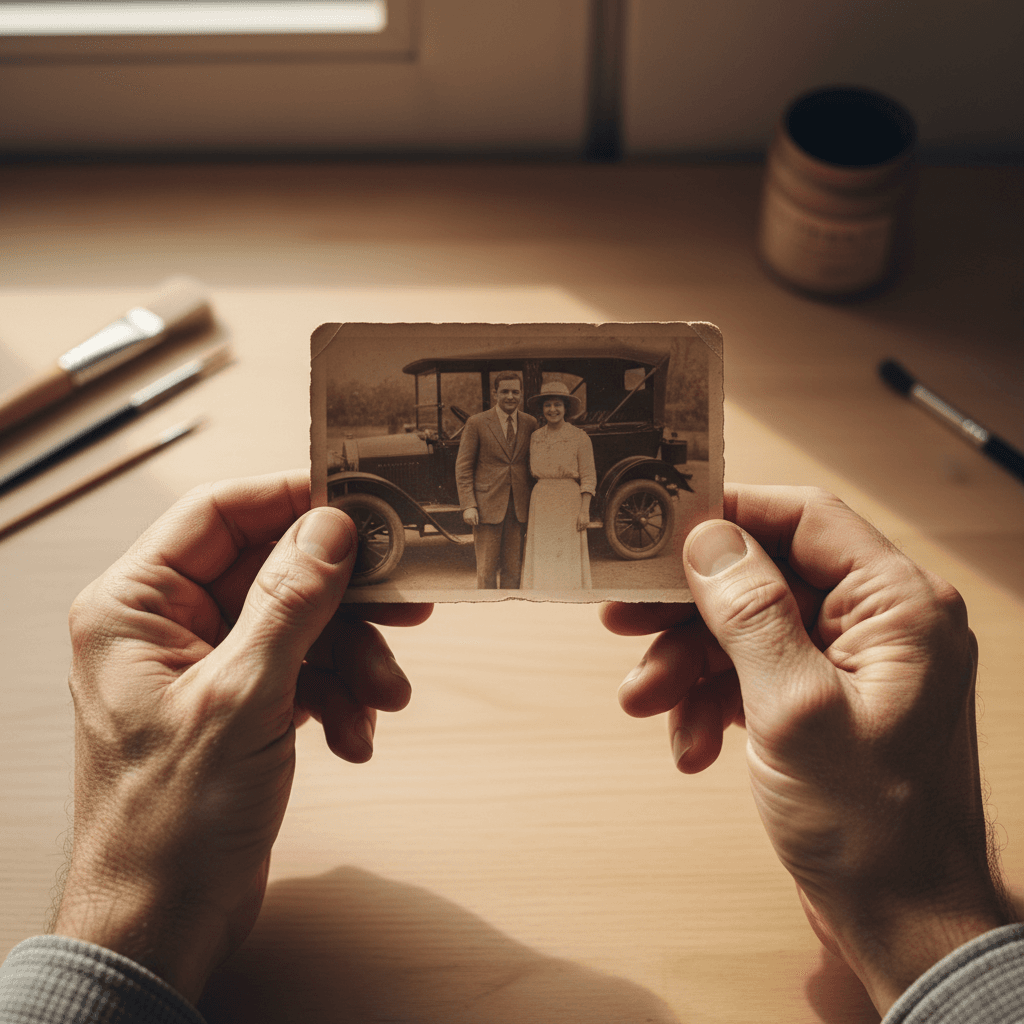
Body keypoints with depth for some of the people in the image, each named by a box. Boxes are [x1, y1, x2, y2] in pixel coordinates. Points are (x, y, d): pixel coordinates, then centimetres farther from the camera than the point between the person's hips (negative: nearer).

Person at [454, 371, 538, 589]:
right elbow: (463, 467, -3)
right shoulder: (477, 423, -3)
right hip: (488, 504, -3)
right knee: (486, 567, -2)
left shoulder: (530, 424, 7)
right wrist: (468, 505, -11)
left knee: (513, 567, 7)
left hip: (518, 506, 3)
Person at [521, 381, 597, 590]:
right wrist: (528, 511, 9)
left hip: (569, 504, -4)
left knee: (568, 562, -3)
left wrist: (584, 511, -11)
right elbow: (533, 475, 13)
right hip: (541, 505, 4)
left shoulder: (579, 437, -3)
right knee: (541, 561, 2)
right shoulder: (536, 437, 9)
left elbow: (588, 477, -4)